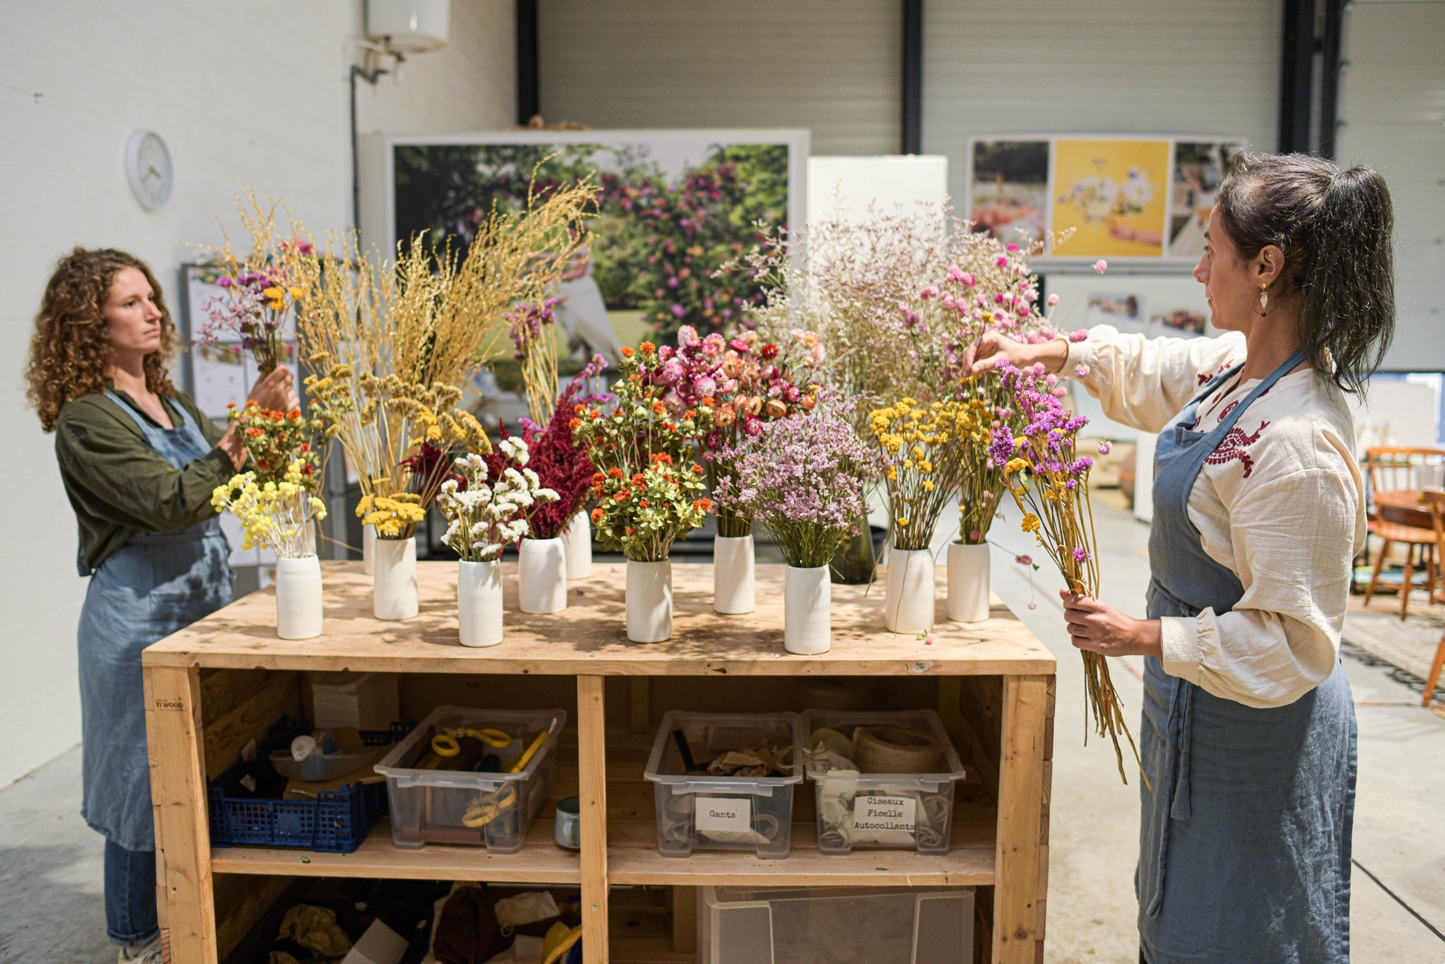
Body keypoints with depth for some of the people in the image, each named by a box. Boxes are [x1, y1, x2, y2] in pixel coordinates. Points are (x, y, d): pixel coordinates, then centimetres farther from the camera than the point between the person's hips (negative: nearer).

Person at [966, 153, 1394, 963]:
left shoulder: (1298, 446, -31)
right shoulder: (1236, 363, -3)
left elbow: (1291, 644, -28)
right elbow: (1148, 369, 20)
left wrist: (1145, 638, -24)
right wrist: (1043, 353, 16)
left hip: (1255, 736, -9)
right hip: (1198, 704, 9)